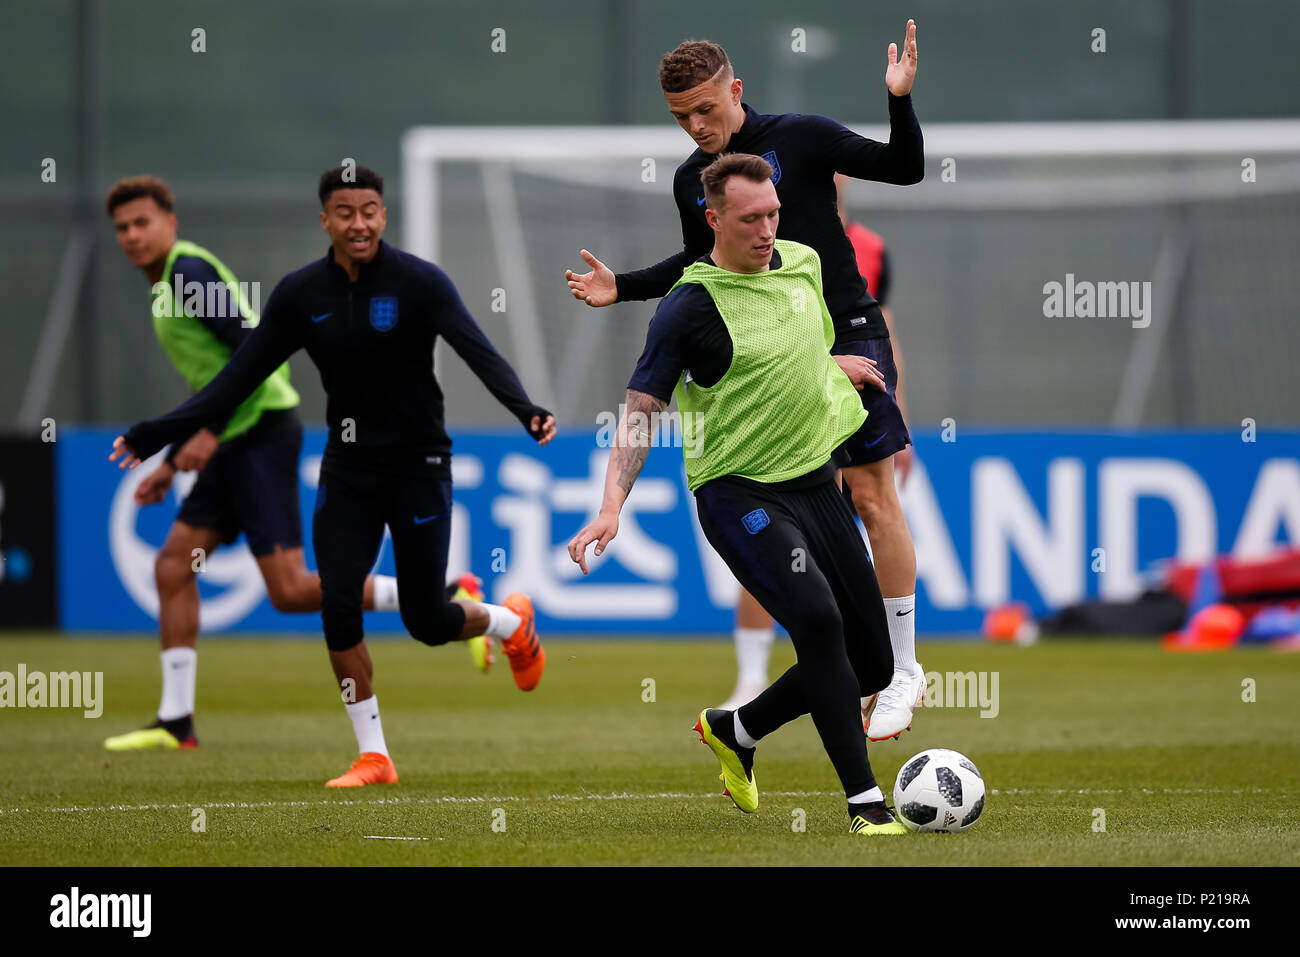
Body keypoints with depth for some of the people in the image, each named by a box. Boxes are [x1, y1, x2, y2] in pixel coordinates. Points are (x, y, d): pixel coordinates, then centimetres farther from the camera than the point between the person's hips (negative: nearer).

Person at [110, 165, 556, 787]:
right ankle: (373, 757, 2)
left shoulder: (419, 282, -12)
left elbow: (479, 353, -24)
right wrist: (157, 433, -5)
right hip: (347, 471, 3)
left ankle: (512, 624, 34)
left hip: (417, 465, -3)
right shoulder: (301, 294, -1)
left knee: (427, 622, -1)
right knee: (337, 607, -10)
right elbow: (239, 378, 1)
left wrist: (525, 411, -43)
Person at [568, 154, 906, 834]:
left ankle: (735, 731, 31)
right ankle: (866, 802, -27)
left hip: (816, 481, 7)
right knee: (817, 618, -29)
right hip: (739, 493, -7)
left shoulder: (803, 263, 6)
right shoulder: (690, 305, -13)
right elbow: (640, 409, -13)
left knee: (871, 664, 7)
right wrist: (611, 508, -23)